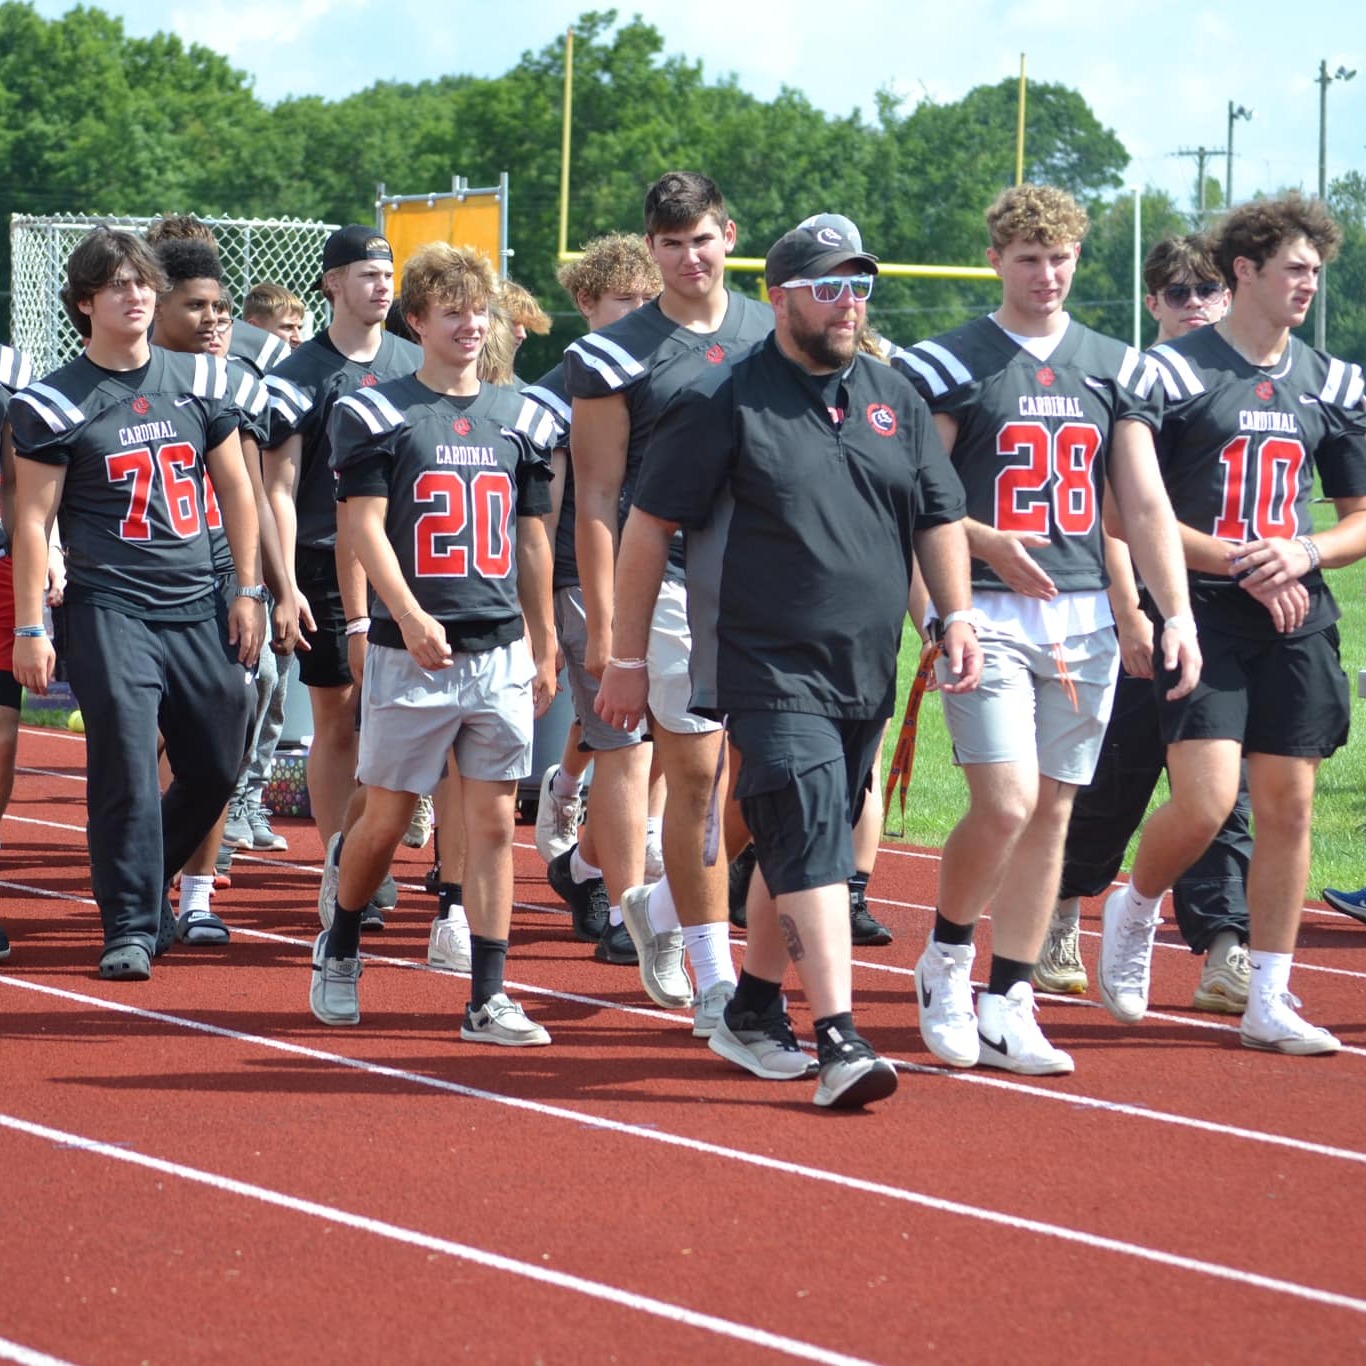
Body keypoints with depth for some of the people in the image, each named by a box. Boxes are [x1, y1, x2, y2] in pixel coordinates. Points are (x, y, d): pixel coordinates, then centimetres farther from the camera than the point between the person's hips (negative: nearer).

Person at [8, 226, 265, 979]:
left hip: (199, 608, 5)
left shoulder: (200, 381, 9)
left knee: (215, 773, 8)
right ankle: (130, 925, -1)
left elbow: (234, 488, 15)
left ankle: (145, 884, 30)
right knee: (126, 774, -10)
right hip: (110, 611, -4)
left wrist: (247, 591, 10)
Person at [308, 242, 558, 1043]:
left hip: (501, 653, 3)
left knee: (494, 823, 1)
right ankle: (340, 949, 28)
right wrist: (409, 616, -22)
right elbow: (366, 527, -8)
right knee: (387, 819, 3)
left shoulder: (521, 420, 11)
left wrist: (545, 648, 15)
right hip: (410, 654, -3)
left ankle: (489, 999, 3)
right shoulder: (377, 415, -2)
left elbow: (533, 541, 16)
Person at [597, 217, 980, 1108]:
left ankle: (752, 1011, 30)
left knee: (801, 848, 14)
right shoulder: (725, 401, -4)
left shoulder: (894, 400, 12)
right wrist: (628, 660, -4)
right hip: (770, 671, -6)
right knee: (811, 839, -17)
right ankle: (838, 1039, -23)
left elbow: (939, 520, 19)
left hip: (867, 675, 6)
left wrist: (957, 615, 4)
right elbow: (649, 529, -3)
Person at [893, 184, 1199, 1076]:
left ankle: (1007, 1006, 12)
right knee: (1006, 806, -15)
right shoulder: (947, 365, -1)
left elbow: (1146, 506, 9)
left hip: (1082, 620, 4)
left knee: (1051, 815, 5)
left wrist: (1178, 616, 0)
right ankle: (947, 956, 10)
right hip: (984, 617, -4)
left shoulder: (1114, 369, 11)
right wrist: (989, 541, -19)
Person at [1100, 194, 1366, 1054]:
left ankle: (1270, 1002, 10)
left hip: (1296, 620, 5)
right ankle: (1136, 910, 16)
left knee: (1289, 805, 2)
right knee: (1206, 800, -15)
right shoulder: (1175, 371, -3)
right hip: (1203, 616, -5)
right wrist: (1235, 560, -12)